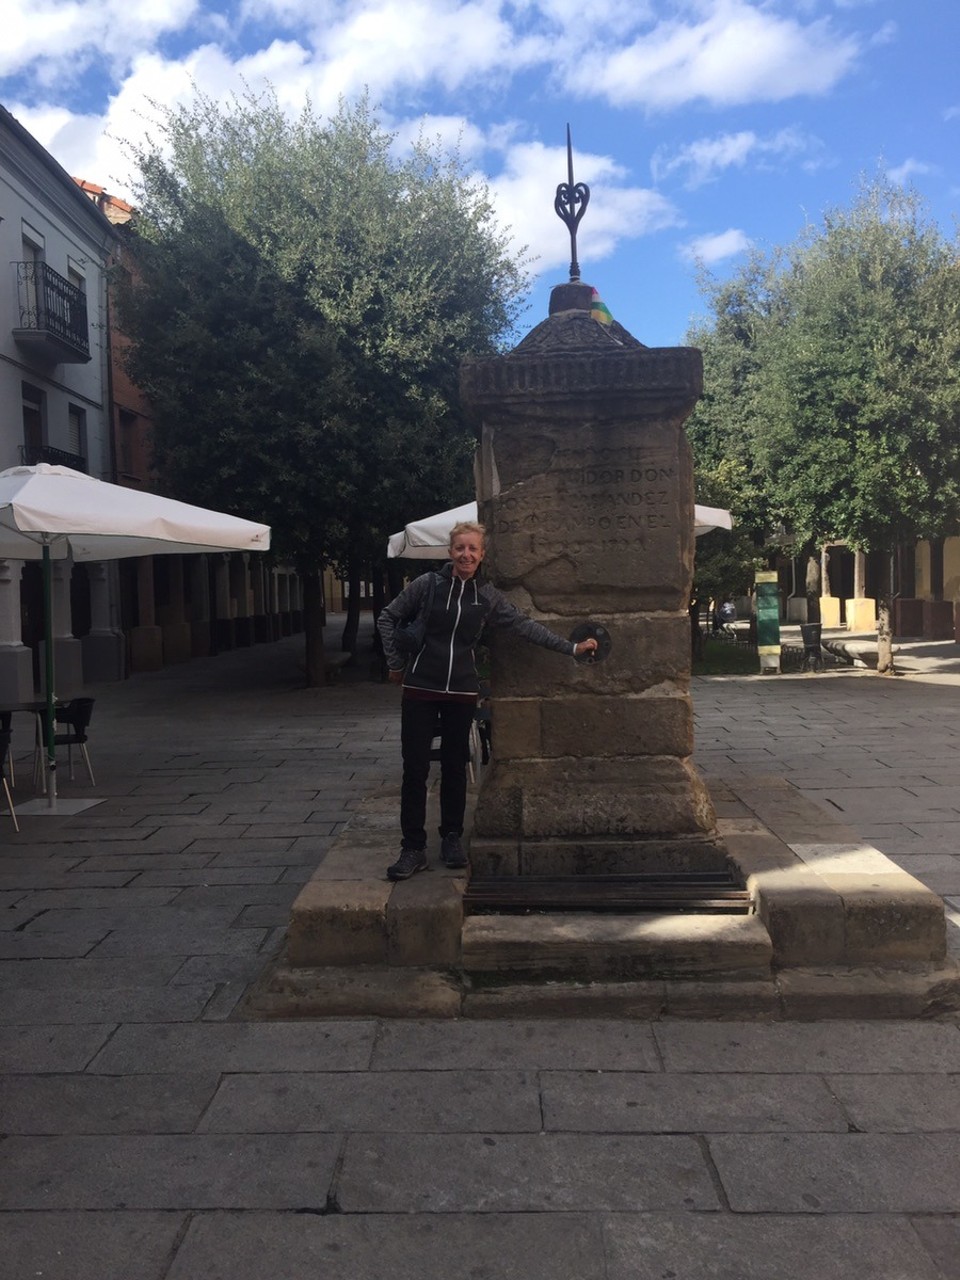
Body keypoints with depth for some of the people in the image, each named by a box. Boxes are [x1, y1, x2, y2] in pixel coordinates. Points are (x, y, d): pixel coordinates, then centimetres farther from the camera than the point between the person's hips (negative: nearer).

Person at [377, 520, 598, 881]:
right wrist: (396, 663, 1)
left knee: (455, 766, 10)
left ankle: (452, 838, 25)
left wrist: (571, 647, 1)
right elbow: (388, 618, 4)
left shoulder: (488, 596, 2)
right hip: (420, 689, -2)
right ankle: (413, 848, 7)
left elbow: (525, 625, 3)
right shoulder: (427, 584, -5)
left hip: (461, 691, 2)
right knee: (415, 768, -1)